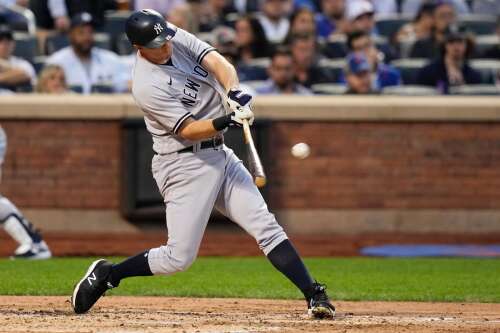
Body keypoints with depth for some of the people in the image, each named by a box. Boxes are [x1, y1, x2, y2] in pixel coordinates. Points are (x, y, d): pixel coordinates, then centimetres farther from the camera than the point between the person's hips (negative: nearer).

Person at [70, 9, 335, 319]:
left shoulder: (179, 39, 0)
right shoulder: (147, 86, -20)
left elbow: (217, 62, -10)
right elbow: (188, 130, -23)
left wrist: (234, 93, -29)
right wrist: (227, 121, -39)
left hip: (219, 155, 7)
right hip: (185, 165, -7)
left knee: (266, 226, -3)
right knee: (179, 257, -5)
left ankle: (315, 295, -6)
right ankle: (107, 274, 15)